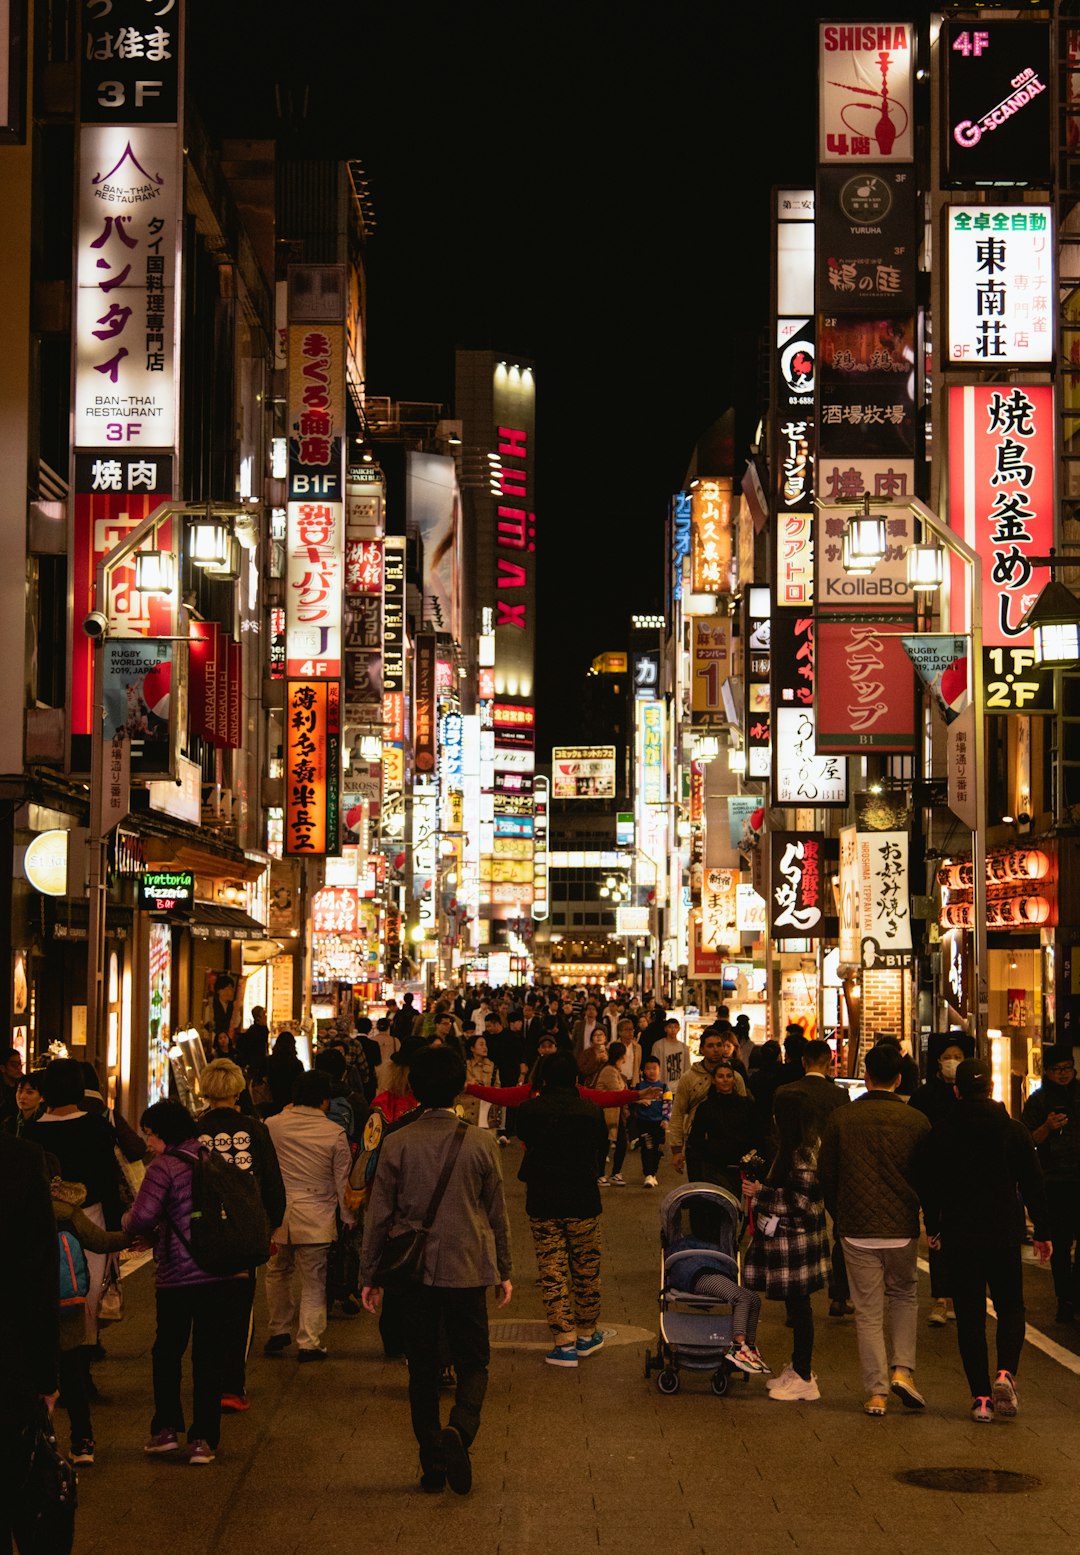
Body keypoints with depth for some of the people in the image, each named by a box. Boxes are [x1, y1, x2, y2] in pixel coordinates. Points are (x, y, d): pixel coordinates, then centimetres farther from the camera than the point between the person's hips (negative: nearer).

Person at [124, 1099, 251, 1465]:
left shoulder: (164, 1168, -10)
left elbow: (141, 1219, -18)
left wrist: (128, 1221, 7)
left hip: (179, 1275, -4)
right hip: (227, 1274, 4)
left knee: (167, 1352, 15)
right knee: (210, 1356, 7)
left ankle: (166, 1429, 14)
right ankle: (204, 1439, 4)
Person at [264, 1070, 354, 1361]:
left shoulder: (272, 1125, -2)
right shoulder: (335, 1133, -4)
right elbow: (343, 1183, 1)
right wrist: (348, 1219, 9)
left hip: (277, 1214, 2)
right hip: (317, 1217, -2)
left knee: (278, 1273, 22)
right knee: (314, 1283, 7)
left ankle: (279, 1331, 25)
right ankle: (309, 1342, 7)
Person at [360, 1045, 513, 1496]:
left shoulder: (396, 1144, -6)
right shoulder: (480, 1142, -6)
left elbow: (378, 1215, -1)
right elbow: (497, 1213, 2)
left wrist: (370, 1276, 8)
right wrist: (504, 1271, 13)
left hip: (413, 1272, 1)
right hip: (467, 1270, -1)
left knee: (422, 1369, 11)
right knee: (472, 1362, 9)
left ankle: (433, 1465, 12)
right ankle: (459, 1430, -18)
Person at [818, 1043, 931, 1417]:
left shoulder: (841, 1118, -3)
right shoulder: (915, 1121, -4)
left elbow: (826, 1175, 3)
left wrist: (838, 1218, 18)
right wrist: (924, 1219, 20)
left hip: (856, 1230, 0)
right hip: (902, 1229, 0)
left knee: (868, 1312, 7)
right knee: (905, 1295, 23)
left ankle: (876, 1392, 5)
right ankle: (902, 1368, 7)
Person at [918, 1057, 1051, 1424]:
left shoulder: (941, 1133, -3)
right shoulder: (1013, 1130, -3)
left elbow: (928, 1186, 3)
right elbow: (1033, 1184, -1)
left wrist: (932, 1228, 18)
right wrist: (1041, 1233, 8)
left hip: (958, 1237, 0)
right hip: (1004, 1235, 0)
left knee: (969, 1315, 6)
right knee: (1010, 1307, 15)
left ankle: (981, 1397, 3)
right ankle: (1006, 1373, -9)